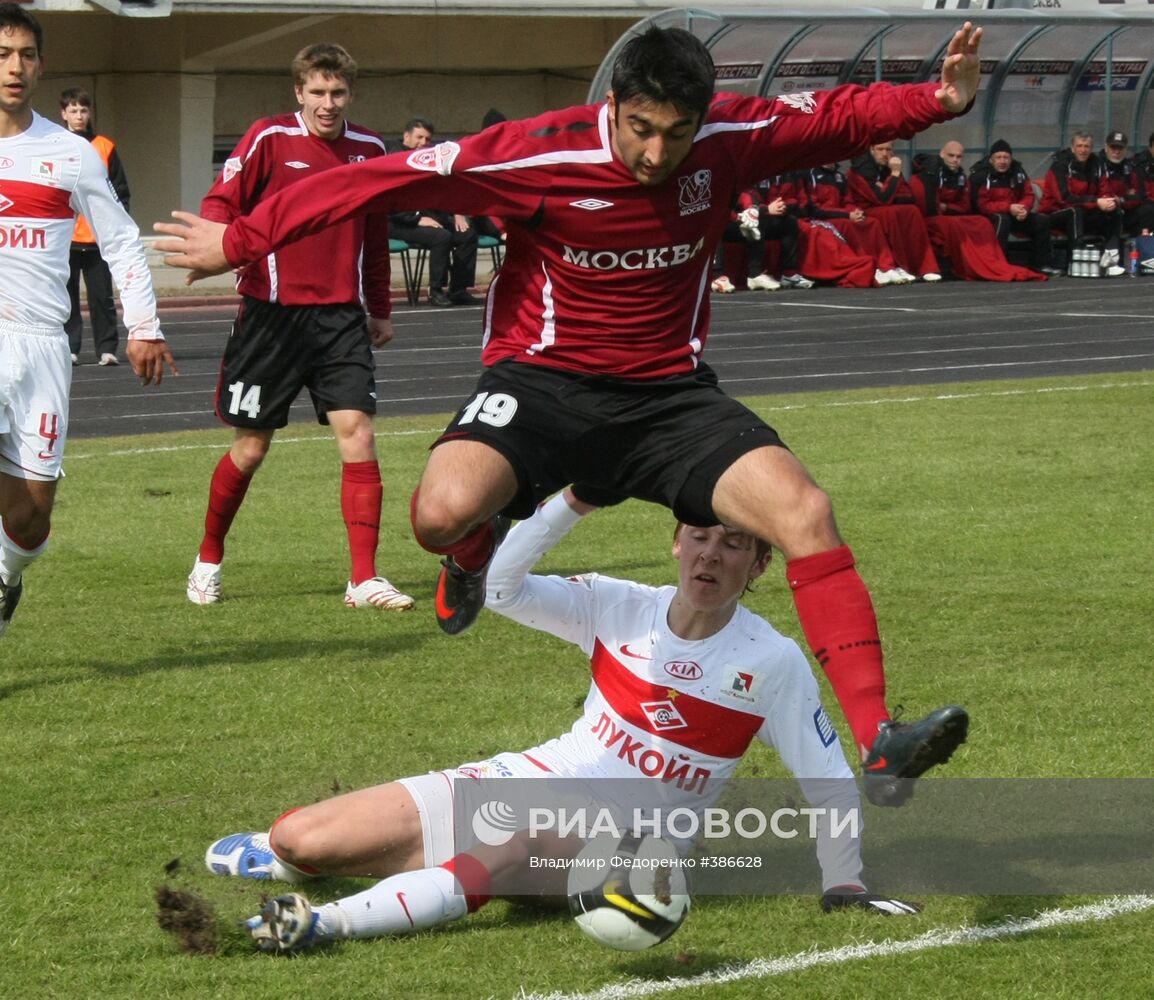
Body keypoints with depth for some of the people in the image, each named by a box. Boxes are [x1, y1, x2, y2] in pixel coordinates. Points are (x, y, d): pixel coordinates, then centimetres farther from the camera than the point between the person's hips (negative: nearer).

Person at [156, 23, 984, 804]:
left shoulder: (730, 139, -8)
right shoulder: (542, 155, -19)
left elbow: (835, 116, 8)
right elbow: (393, 180, -16)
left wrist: (938, 101, -9)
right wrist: (240, 240, -14)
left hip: (669, 388, 3)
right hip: (544, 381, -3)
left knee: (804, 509, -20)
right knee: (446, 511, -33)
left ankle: (876, 743, -19)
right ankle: (480, 552, 10)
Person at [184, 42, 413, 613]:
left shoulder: (369, 150, 7)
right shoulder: (269, 139, -5)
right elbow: (219, 204, -7)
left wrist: (381, 311, 24)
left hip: (341, 317, 3)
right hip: (272, 313, -3)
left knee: (357, 432, -11)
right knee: (251, 447, 5)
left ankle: (364, 580, -8)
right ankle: (208, 560, 27)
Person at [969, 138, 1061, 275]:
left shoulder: (1018, 171, 4)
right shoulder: (980, 175, -15)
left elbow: (1029, 196, 7)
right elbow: (981, 205, -20)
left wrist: (1023, 208, -18)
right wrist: (1009, 208, -27)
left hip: (1015, 215, 6)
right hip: (988, 217, -6)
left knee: (1042, 220, -7)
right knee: (1002, 220, -38)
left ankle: (1041, 264, 1)